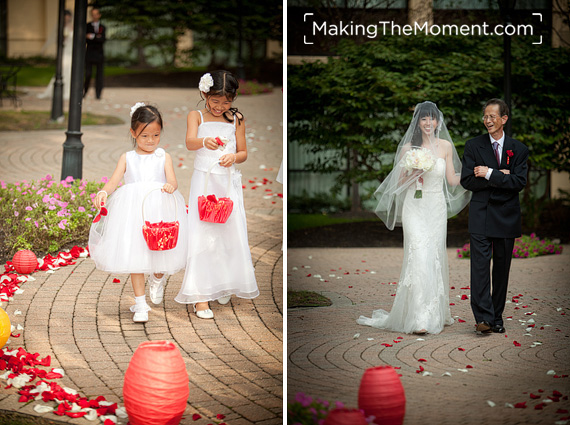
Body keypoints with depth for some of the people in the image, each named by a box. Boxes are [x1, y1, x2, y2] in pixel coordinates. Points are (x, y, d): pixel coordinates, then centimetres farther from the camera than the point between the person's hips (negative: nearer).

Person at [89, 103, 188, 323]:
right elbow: (114, 180, -2)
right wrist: (103, 192, -23)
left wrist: (170, 186, -29)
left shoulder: (163, 157, 8)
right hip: (133, 211, 0)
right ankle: (140, 304, 6)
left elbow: (172, 180, -5)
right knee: (135, 254, -2)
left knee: (161, 252, 1)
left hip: (159, 209, 0)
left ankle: (158, 278, 39)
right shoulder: (127, 158, 9)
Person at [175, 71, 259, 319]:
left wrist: (234, 157, -13)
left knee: (230, 232, 6)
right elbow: (189, 142, -19)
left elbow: (244, 153, 11)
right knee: (202, 235, -9)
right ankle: (200, 295, -10)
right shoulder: (196, 116, 0)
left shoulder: (236, 119, 7)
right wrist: (204, 142, -41)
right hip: (204, 181, -3)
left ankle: (224, 287, 27)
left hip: (229, 182, 3)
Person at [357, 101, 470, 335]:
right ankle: (419, 318, -15)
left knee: (435, 257, 5)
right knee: (419, 256, -12)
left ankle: (435, 313, 16)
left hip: (437, 208, 2)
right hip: (414, 208, -2)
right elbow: (400, 182, 4)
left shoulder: (445, 146, 5)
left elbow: (452, 179, 9)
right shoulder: (408, 148, 1)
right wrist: (415, 173, -14)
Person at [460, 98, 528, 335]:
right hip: (480, 216, -1)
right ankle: (483, 318, -15)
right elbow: (467, 181, -5)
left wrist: (489, 174, -15)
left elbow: (520, 182, -8)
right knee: (480, 266, -12)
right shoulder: (473, 146, 4)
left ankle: (497, 318, 16)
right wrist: (500, 177, -11)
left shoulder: (519, 149, 5)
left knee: (502, 268, 7)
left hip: (507, 217, 2)